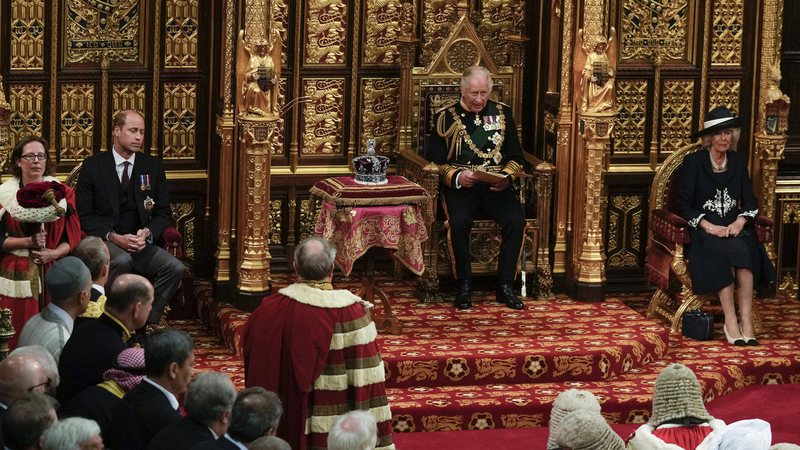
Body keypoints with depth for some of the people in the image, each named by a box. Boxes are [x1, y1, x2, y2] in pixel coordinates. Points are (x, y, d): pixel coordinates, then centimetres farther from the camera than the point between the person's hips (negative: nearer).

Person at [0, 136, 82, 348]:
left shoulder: (62, 192, 6)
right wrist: (28, 242, -15)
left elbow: (73, 236, 5)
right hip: (18, 274, -1)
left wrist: (54, 253, -13)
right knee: (20, 333, -5)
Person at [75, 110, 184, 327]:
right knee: (122, 261, -38)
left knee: (175, 268, -24)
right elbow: (84, 214, -1)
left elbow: (163, 212, 13)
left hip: (141, 242, 3)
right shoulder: (93, 166, 3)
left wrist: (147, 233, -9)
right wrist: (113, 237, -15)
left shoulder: (153, 166, 11)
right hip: (104, 241, -3)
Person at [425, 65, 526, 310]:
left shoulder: (502, 113, 15)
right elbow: (434, 159, 4)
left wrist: (506, 177, -6)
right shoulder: (446, 117, 7)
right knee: (459, 221, -33)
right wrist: (457, 177, -15)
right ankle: (464, 285, -17)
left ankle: (505, 285, -16)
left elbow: (515, 157, 15)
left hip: (496, 187, 2)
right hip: (460, 186, -2)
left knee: (516, 220, -27)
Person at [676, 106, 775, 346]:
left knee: (743, 251, -31)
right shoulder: (693, 162, 0)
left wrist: (739, 222, -11)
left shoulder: (738, 162, 12)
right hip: (702, 229, -3)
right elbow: (684, 205, -5)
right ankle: (732, 323, -34)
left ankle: (745, 321, -34)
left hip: (733, 226, 3)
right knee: (724, 252, -35)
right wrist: (709, 226, -18)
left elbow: (750, 201, 11)